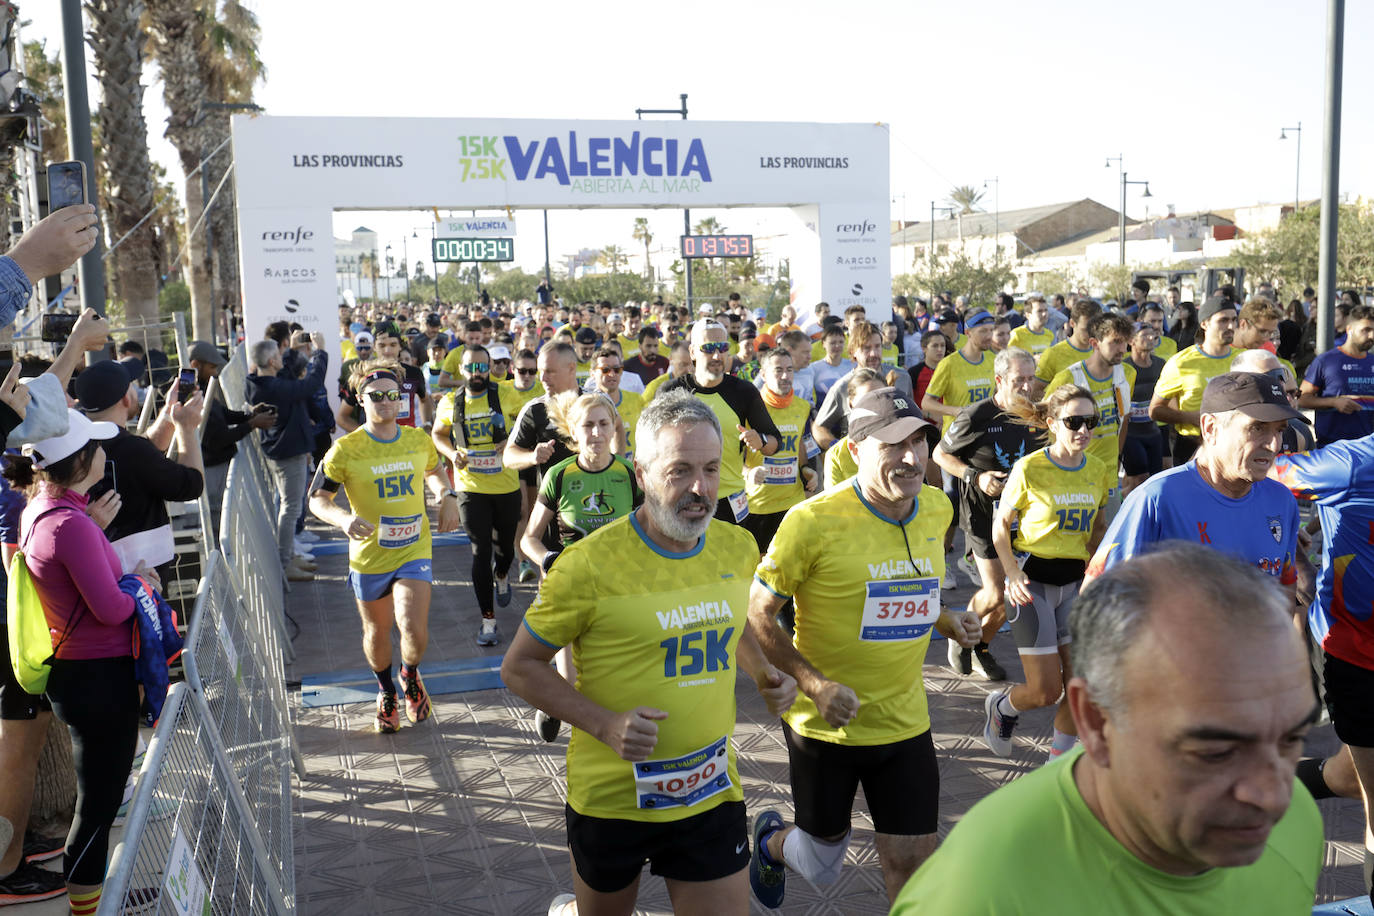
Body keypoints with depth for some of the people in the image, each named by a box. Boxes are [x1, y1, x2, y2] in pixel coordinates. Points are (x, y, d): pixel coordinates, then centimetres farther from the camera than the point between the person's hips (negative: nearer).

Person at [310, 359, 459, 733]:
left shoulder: (419, 440, -1)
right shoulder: (346, 449, -11)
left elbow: (435, 471, 20)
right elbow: (318, 499, -6)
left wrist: (447, 497, 0)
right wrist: (344, 519, -26)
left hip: (414, 551, 1)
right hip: (369, 557, 0)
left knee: (415, 631, -14)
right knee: (377, 633, 16)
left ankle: (410, 676, 21)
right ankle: (386, 692, 44)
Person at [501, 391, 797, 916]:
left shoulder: (739, 548, -2)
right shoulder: (589, 564, -18)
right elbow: (519, 667, -10)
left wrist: (763, 673, 0)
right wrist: (604, 723, -22)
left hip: (711, 794, 3)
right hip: (611, 798, -3)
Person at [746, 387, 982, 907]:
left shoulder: (936, 508, -2)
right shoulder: (813, 521, -21)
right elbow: (757, 613, -13)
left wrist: (945, 621, -1)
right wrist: (814, 685, -23)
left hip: (905, 724, 4)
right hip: (824, 724, -3)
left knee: (915, 869, 5)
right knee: (823, 862, 17)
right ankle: (770, 840, 52)